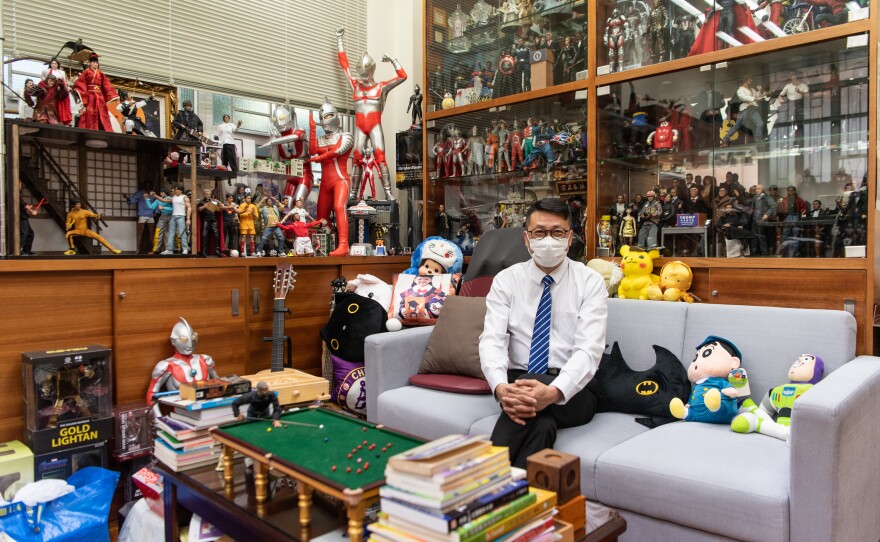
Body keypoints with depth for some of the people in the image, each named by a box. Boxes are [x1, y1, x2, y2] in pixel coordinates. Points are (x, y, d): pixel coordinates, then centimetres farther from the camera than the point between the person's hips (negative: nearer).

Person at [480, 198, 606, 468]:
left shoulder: (590, 282, 0)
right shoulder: (506, 280, 5)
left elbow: (589, 348, -13)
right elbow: (492, 340, -7)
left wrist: (554, 392, -33)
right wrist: (500, 388, -30)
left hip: (571, 389, 0)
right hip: (518, 381, 1)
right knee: (542, 422, -35)